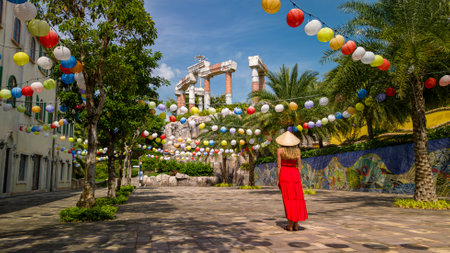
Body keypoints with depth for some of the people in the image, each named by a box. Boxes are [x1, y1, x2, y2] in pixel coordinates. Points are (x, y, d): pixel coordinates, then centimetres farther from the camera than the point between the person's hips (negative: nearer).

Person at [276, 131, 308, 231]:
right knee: (297, 199, 9)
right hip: (295, 175, 3)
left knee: (288, 200, 2)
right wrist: (299, 179, 11)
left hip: (284, 175, -3)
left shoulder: (280, 150, -4)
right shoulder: (297, 150, 4)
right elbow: (299, 166, 4)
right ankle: (296, 225, 12)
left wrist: (278, 180, -1)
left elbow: (278, 166, -6)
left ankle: (290, 225, 5)